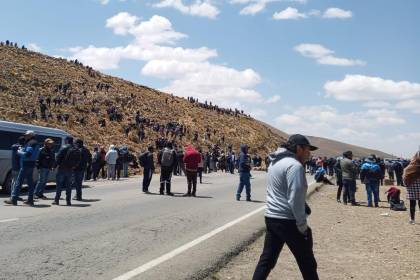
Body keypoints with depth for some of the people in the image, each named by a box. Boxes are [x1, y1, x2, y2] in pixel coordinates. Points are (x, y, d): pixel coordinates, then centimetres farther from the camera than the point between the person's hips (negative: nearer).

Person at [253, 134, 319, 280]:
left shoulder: (275, 163, 13)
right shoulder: (294, 165, -17)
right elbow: (295, 198, -23)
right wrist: (302, 225, -16)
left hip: (271, 218, 9)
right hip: (289, 221, -9)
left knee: (266, 260, 13)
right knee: (307, 263, 7)